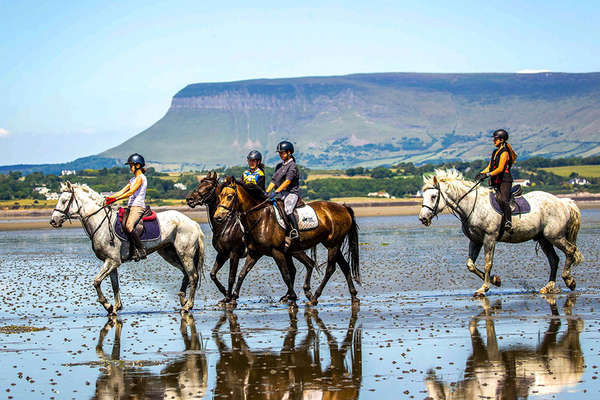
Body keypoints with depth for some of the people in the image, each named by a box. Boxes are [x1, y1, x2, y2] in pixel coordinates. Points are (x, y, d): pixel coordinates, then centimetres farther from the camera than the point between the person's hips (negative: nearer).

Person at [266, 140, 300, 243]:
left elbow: (287, 181, -18)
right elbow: (273, 181, 15)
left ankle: (294, 233, -28)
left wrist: (276, 192, -26)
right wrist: (266, 192, 1)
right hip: (280, 194, 8)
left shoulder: (292, 166, -6)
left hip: (291, 193, -8)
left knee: (288, 209, -31)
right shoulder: (279, 166, 18)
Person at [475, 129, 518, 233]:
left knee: (502, 200, -27)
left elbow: (500, 169, -18)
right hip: (495, 181, 9)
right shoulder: (495, 152, 18)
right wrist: (481, 173, 2)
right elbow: (489, 167, 20)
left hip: (505, 180, -9)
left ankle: (508, 223, -30)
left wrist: (488, 175, -27)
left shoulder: (504, 153, -8)